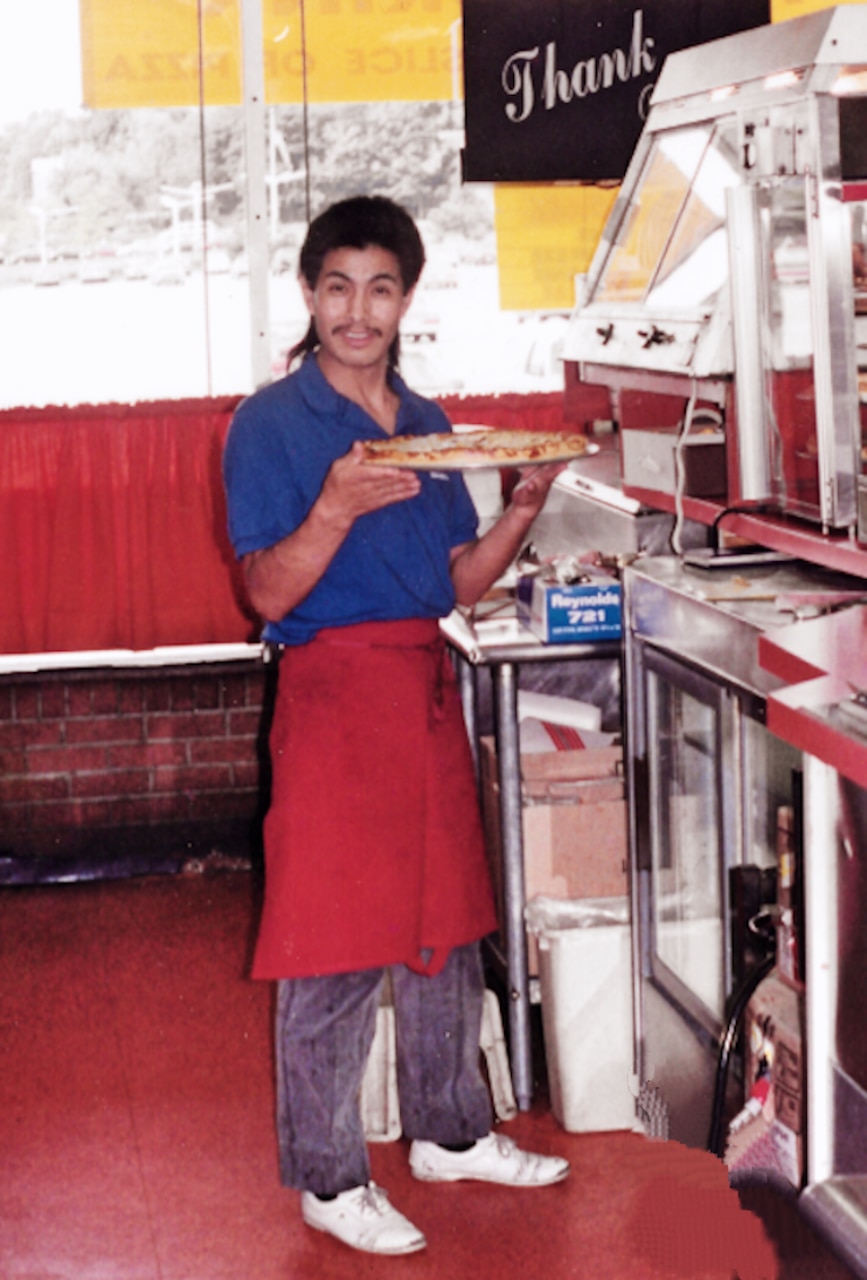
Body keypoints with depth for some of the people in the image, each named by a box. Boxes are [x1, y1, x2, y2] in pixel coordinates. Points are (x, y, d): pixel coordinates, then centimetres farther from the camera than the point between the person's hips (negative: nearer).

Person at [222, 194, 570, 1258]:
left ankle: (450, 1133, 31)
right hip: (334, 692, -7)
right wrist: (339, 508, -28)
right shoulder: (271, 424, -7)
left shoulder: (426, 426, 12)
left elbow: (461, 582, 12)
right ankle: (329, 1180, 11)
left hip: (428, 690, 7)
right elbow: (269, 592, -13)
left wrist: (524, 508, -4)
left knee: (445, 923, 15)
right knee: (334, 946, -2)